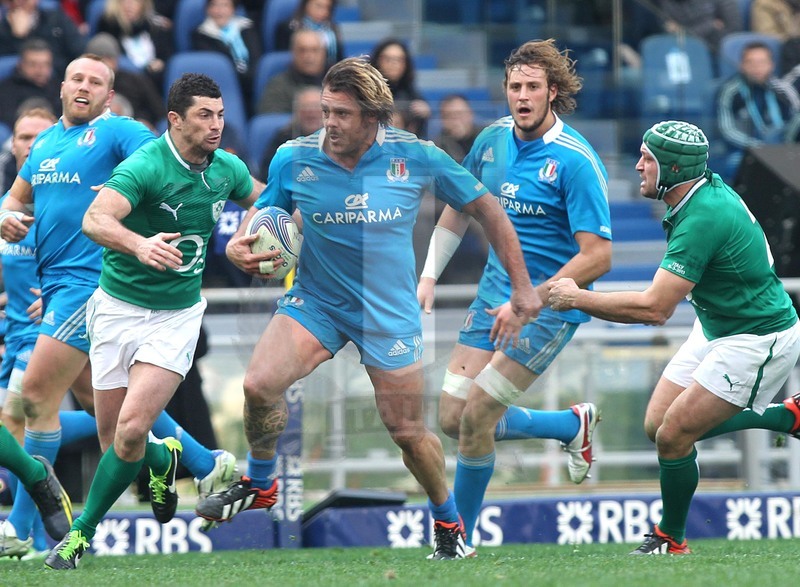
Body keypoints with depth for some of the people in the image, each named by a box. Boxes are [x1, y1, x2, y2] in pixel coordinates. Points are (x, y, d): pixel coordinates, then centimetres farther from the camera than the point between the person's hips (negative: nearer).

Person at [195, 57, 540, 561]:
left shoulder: (416, 157, -12)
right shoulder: (295, 159, -9)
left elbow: (485, 208, -2)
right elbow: (261, 212, 7)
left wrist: (522, 291, -3)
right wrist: (240, 246, -19)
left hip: (390, 314, -1)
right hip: (315, 302, 1)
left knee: (409, 433, 3)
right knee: (259, 385, -22)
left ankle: (449, 523, 30)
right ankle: (259, 484, 5)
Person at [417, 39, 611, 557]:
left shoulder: (576, 161, -19)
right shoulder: (493, 140, 2)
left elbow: (597, 257, -22)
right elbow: (460, 208, 20)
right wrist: (429, 276, 13)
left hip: (551, 304, -7)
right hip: (495, 293, 7)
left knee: (476, 417, -13)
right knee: (453, 418, 4)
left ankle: (460, 538, 7)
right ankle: (574, 425, 25)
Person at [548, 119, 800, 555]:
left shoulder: (702, 219, -29)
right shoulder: (709, 190, 0)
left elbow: (654, 308, -32)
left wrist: (578, 298, -24)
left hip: (757, 339, -10)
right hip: (716, 329, 10)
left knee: (674, 436, -10)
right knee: (658, 425, 8)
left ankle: (671, 539, 13)